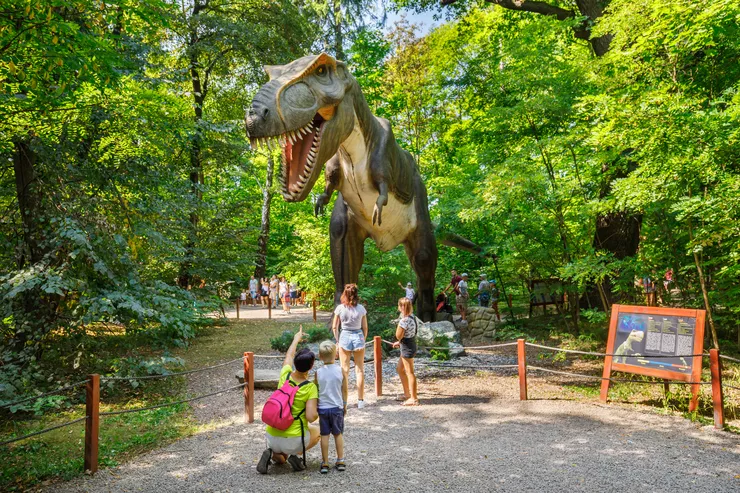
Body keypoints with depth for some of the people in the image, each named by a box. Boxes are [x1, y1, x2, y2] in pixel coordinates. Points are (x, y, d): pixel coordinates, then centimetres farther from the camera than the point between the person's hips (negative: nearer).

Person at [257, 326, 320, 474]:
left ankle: (273, 454, 0)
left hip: (272, 437, 4)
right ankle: (294, 455, 4)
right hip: (294, 440, -4)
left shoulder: (285, 375, -4)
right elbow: (311, 417, -21)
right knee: (317, 431, 28)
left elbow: (288, 356, 18)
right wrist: (317, 412, 2)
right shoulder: (310, 388, -16)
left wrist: (296, 339, 35)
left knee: (280, 459, 35)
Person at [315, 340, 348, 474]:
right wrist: (344, 405, 15)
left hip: (323, 408, 0)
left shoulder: (318, 373, -8)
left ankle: (325, 463, 11)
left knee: (324, 435, 8)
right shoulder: (341, 370, -7)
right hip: (337, 407, 1)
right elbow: (344, 390, 1)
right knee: (338, 434, 14)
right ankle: (340, 461, 18)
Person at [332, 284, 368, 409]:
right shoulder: (361, 308, -5)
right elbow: (365, 328, 0)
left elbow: (334, 327, -2)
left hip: (345, 337, 0)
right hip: (358, 337, 1)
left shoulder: (340, 308, -6)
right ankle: (360, 401, 14)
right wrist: (363, 340, 12)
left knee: (344, 370, 9)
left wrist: (338, 340, 9)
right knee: (360, 370, 10)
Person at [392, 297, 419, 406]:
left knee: (409, 373, -2)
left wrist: (400, 322, -15)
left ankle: (413, 398, 6)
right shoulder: (412, 317, 7)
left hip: (407, 348, -10)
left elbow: (398, 336, -20)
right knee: (399, 369, 21)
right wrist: (399, 342, 19)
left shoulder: (404, 320, -24)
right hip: (409, 345, 10)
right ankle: (407, 394, 30)